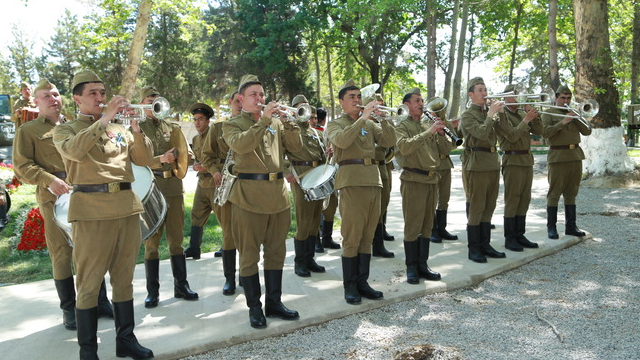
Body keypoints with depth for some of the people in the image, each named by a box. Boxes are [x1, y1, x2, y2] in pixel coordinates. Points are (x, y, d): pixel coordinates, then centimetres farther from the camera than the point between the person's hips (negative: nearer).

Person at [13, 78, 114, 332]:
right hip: (55, 199, -4)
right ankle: (69, 309, 14)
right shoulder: (28, 131, 7)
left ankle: (100, 302, 19)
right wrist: (48, 180, -19)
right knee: (62, 254, 0)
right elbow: (22, 166, -3)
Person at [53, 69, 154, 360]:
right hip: (92, 211, -4)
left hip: (127, 207, 4)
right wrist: (104, 118, -21)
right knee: (89, 283, 1)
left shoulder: (119, 129, 18)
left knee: (124, 279, 11)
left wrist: (136, 129, -8)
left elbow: (145, 160, 6)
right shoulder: (65, 129, 6)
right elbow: (74, 150, -18)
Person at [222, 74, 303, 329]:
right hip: (249, 195, -4)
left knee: (276, 251, 11)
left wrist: (289, 121, -7)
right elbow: (240, 144, -19)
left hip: (278, 193, 5)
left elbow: (295, 146, 6)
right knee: (249, 254, 2)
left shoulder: (275, 123, 16)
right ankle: (254, 307, 14)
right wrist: (264, 120, -22)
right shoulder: (232, 125, 3)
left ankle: (274, 302, 23)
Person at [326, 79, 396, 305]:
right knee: (352, 238, -4)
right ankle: (350, 286, 6)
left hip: (373, 182, 5)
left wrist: (383, 119, -8)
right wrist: (363, 117, -20)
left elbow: (389, 141, 5)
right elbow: (341, 140, -19)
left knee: (367, 237, 9)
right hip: (352, 182, -5)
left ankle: (362, 282, 17)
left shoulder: (369, 124, 19)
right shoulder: (335, 124, 5)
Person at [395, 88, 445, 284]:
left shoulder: (429, 123, 14)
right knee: (413, 226, -2)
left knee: (427, 225, 10)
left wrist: (441, 133, -8)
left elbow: (445, 149, 11)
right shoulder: (402, 126, -2)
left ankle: (422, 264, 19)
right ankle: (411, 268, 7)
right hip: (413, 180, -6)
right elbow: (404, 147, -22)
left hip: (432, 179, 6)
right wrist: (428, 132, -24)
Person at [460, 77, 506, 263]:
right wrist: (491, 114, -14)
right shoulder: (468, 115, -4)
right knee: (476, 207, -4)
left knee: (489, 207, 10)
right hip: (478, 164, -7)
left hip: (493, 162, 7)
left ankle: (485, 245, 18)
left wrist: (501, 113, -1)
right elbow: (481, 133, -20)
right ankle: (474, 248, 3)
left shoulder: (488, 111, 16)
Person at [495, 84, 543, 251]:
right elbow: (512, 136, -17)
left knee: (524, 200, 8)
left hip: (527, 160, 8)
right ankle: (509, 238, 0)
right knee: (512, 201, -6)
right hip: (513, 160, -8)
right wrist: (526, 119, -18)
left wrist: (532, 114, -3)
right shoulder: (501, 115, -5)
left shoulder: (521, 115, 18)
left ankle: (520, 235, 15)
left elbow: (539, 131, 8)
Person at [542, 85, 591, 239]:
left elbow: (587, 131, 9)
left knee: (571, 193, 9)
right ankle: (551, 227, 0)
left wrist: (576, 118, -5)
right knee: (554, 193, -4)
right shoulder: (548, 114, 2)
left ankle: (570, 226, 14)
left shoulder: (574, 113, 19)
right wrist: (562, 122, -22)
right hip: (558, 156, -5)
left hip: (575, 156, 6)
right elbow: (545, 133, -14)